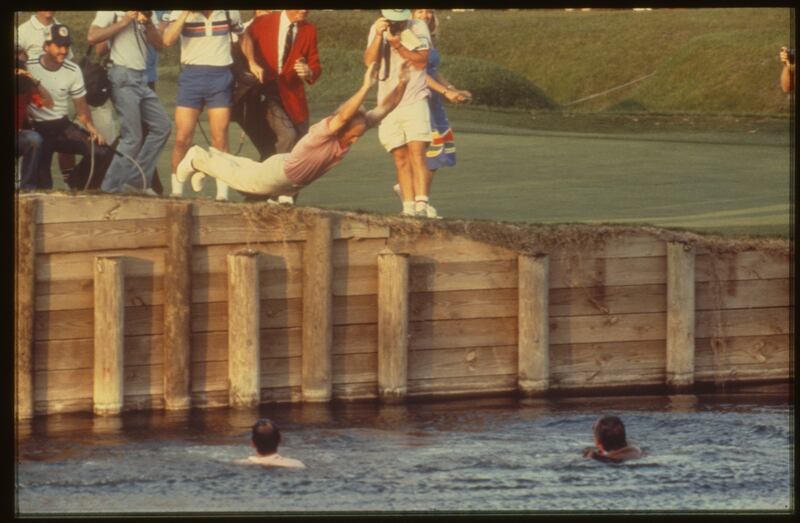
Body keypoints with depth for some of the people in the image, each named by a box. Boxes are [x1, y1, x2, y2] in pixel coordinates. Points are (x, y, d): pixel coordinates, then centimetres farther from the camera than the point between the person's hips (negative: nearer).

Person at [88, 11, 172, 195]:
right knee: (132, 138, -9)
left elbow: (159, 45, 7)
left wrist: (147, 22, -9)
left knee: (162, 126, 5)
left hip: (141, 77, 8)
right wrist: (124, 21, -15)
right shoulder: (112, 13, -4)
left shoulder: (148, 13, 15)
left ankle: (137, 180, 10)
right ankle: (110, 189, -1)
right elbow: (92, 37, -15)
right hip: (123, 77, -8)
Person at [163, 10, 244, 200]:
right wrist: (186, 14, -18)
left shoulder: (229, 13, 3)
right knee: (182, 139, -3)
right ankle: (176, 190, 6)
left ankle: (222, 193, 1)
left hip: (221, 77, 0)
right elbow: (168, 40, -16)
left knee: (219, 139, -2)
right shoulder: (180, 14, -1)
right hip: (191, 76, 0)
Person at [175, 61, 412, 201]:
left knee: (250, 171, 32)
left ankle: (210, 159, 53)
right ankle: (199, 159, 43)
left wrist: (401, 84, -36)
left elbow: (384, 107, -20)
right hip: (280, 171, -7)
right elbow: (344, 115, -61)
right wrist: (366, 87, -68)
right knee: (240, 177, 20)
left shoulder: (357, 127, -20)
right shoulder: (324, 131, -41)